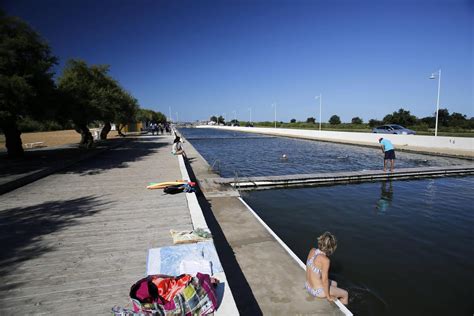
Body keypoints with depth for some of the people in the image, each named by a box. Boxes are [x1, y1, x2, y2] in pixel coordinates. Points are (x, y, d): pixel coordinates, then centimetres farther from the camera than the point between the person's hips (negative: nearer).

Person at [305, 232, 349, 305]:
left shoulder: (312, 250, -9)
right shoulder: (325, 260, -29)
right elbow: (325, 280, -22)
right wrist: (328, 296, -8)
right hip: (317, 291, -7)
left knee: (334, 284, 32)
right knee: (345, 294, 17)